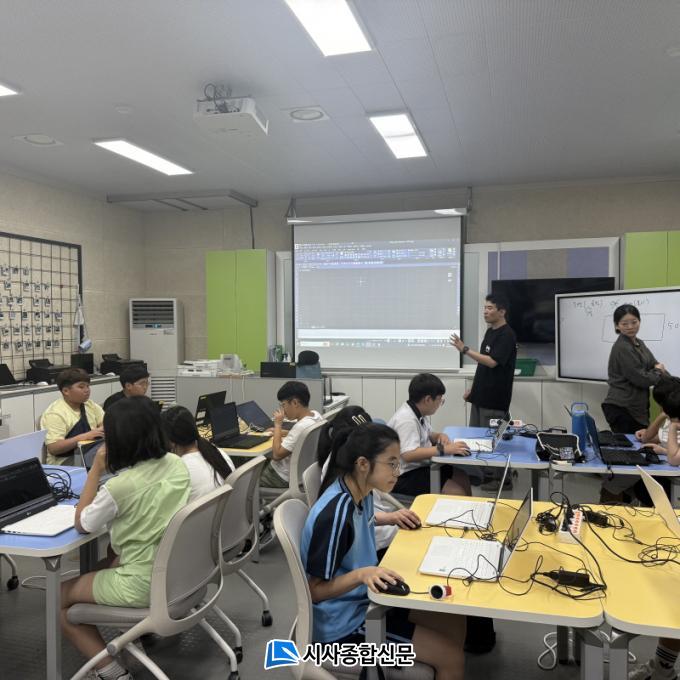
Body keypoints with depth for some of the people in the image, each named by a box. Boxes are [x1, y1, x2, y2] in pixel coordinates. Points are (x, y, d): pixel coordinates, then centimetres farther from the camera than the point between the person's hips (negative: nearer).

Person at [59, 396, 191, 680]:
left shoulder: (119, 486, -24)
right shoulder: (177, 464, -5)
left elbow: (81, 525, -4)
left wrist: (95, 471, -4)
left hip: (144, 585, -7)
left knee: (59, 597, 15)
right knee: (107, 565, 33)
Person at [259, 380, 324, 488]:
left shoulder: (301, 427, -32)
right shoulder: (315, 415, -6)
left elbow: (277, 455, -26)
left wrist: (278, 425, -19)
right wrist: (278, 431, 7)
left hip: (284, 477, -8)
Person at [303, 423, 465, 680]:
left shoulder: (360, 492, -6)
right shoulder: (335, 513, -30)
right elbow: (315, 589, -22)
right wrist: (362, 574, -35)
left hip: (365, 599, 8)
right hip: (344, 624, -8)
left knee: (454, 622, 11)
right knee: (452, 659, -6)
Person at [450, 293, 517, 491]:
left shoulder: (507, 335, -15)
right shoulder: (490, 332, 13)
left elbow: (492, 362, -26)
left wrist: (465, 350, -29)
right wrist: (473, 388, 17)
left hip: (495, 398, -9)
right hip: (481, 394, 9)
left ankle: (502, 478, 12)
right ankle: (485, 473, 25)